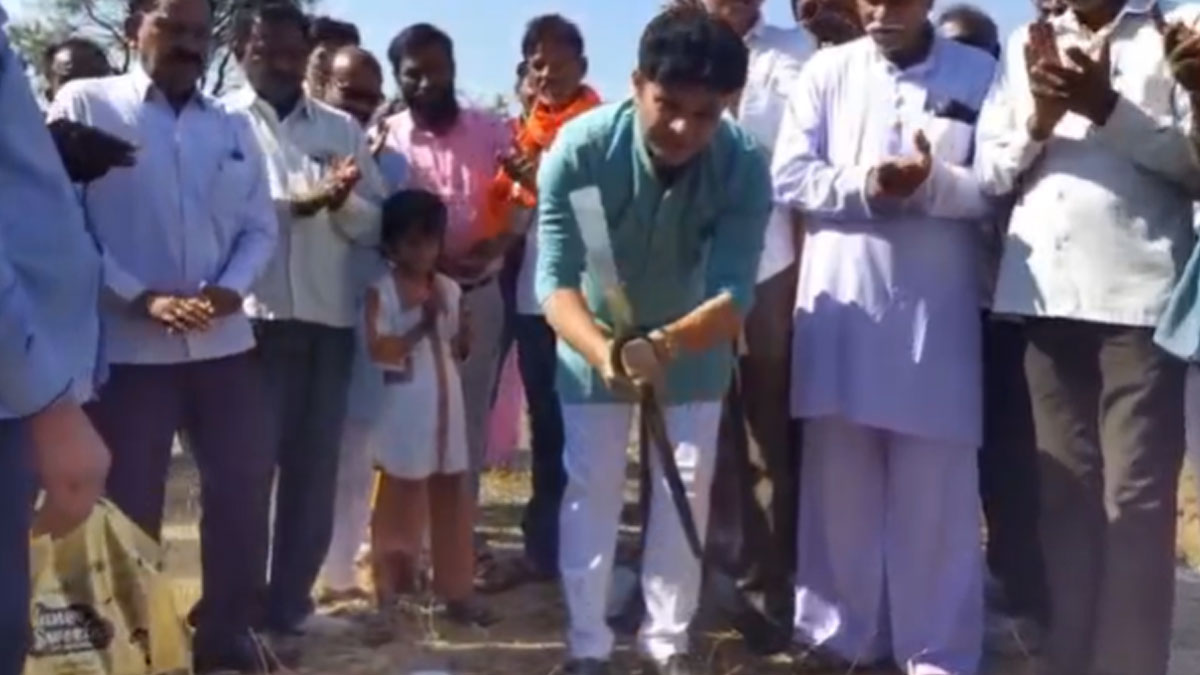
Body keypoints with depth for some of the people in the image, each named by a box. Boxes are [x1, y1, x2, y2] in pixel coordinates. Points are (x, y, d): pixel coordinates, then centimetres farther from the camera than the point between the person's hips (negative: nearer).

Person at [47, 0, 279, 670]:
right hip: (127, 347, -4)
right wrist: (142, 298, -17)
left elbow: (261, 225, 11)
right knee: (130, 506, 6)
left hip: (225, 342, 4)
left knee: (244, 488, 8)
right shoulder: (85, 105, 0)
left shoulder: (232, 125, 13)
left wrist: (231, 288, -9)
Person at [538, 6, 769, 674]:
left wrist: (661, 344, -52)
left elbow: (734, 295, -33)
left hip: (694, 341, 1)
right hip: (595, 338, -1)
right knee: (591, 489, 3)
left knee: (687, 489, 6)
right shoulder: (580, 148, -31)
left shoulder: (744, 164, -29)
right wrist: (604, 351, -53)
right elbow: (556, 279, -33)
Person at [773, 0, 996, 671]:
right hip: (840, 302, 1)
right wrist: (863, 184, -15)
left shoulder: (980, 73, 6)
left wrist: (934, 183, -20)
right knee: (839, 479, 9)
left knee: (937, 489, 2)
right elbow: (789, 176, 1)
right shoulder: (827, 70, 8)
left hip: (937, 311, -1)